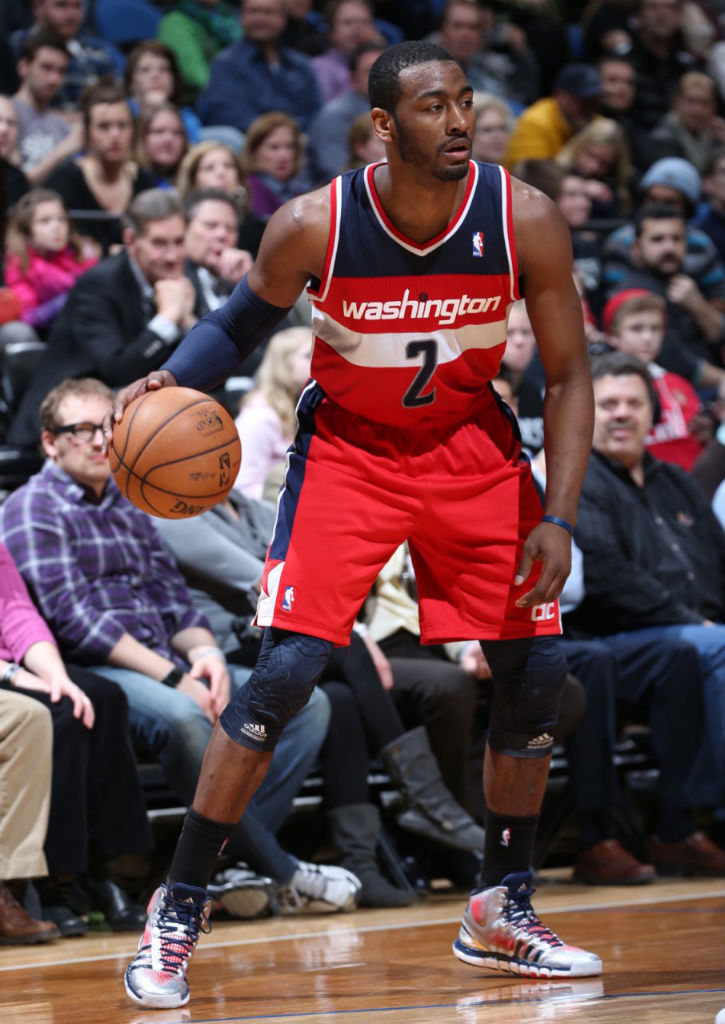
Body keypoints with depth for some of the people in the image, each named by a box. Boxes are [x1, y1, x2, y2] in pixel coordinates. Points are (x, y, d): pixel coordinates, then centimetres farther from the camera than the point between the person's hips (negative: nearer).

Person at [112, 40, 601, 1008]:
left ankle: (501, 911, 16)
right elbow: (240, 324, -1)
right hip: (348, 449, -3)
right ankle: (178, 911, -3)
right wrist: (169, 380, -21)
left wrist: (558, 518, -17)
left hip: (471, 446, 3)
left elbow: (568, 374, -9)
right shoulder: (312, 227, -22)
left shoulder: (525, 221, -19)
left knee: (536, 667, -2)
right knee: (283, 672, -15)